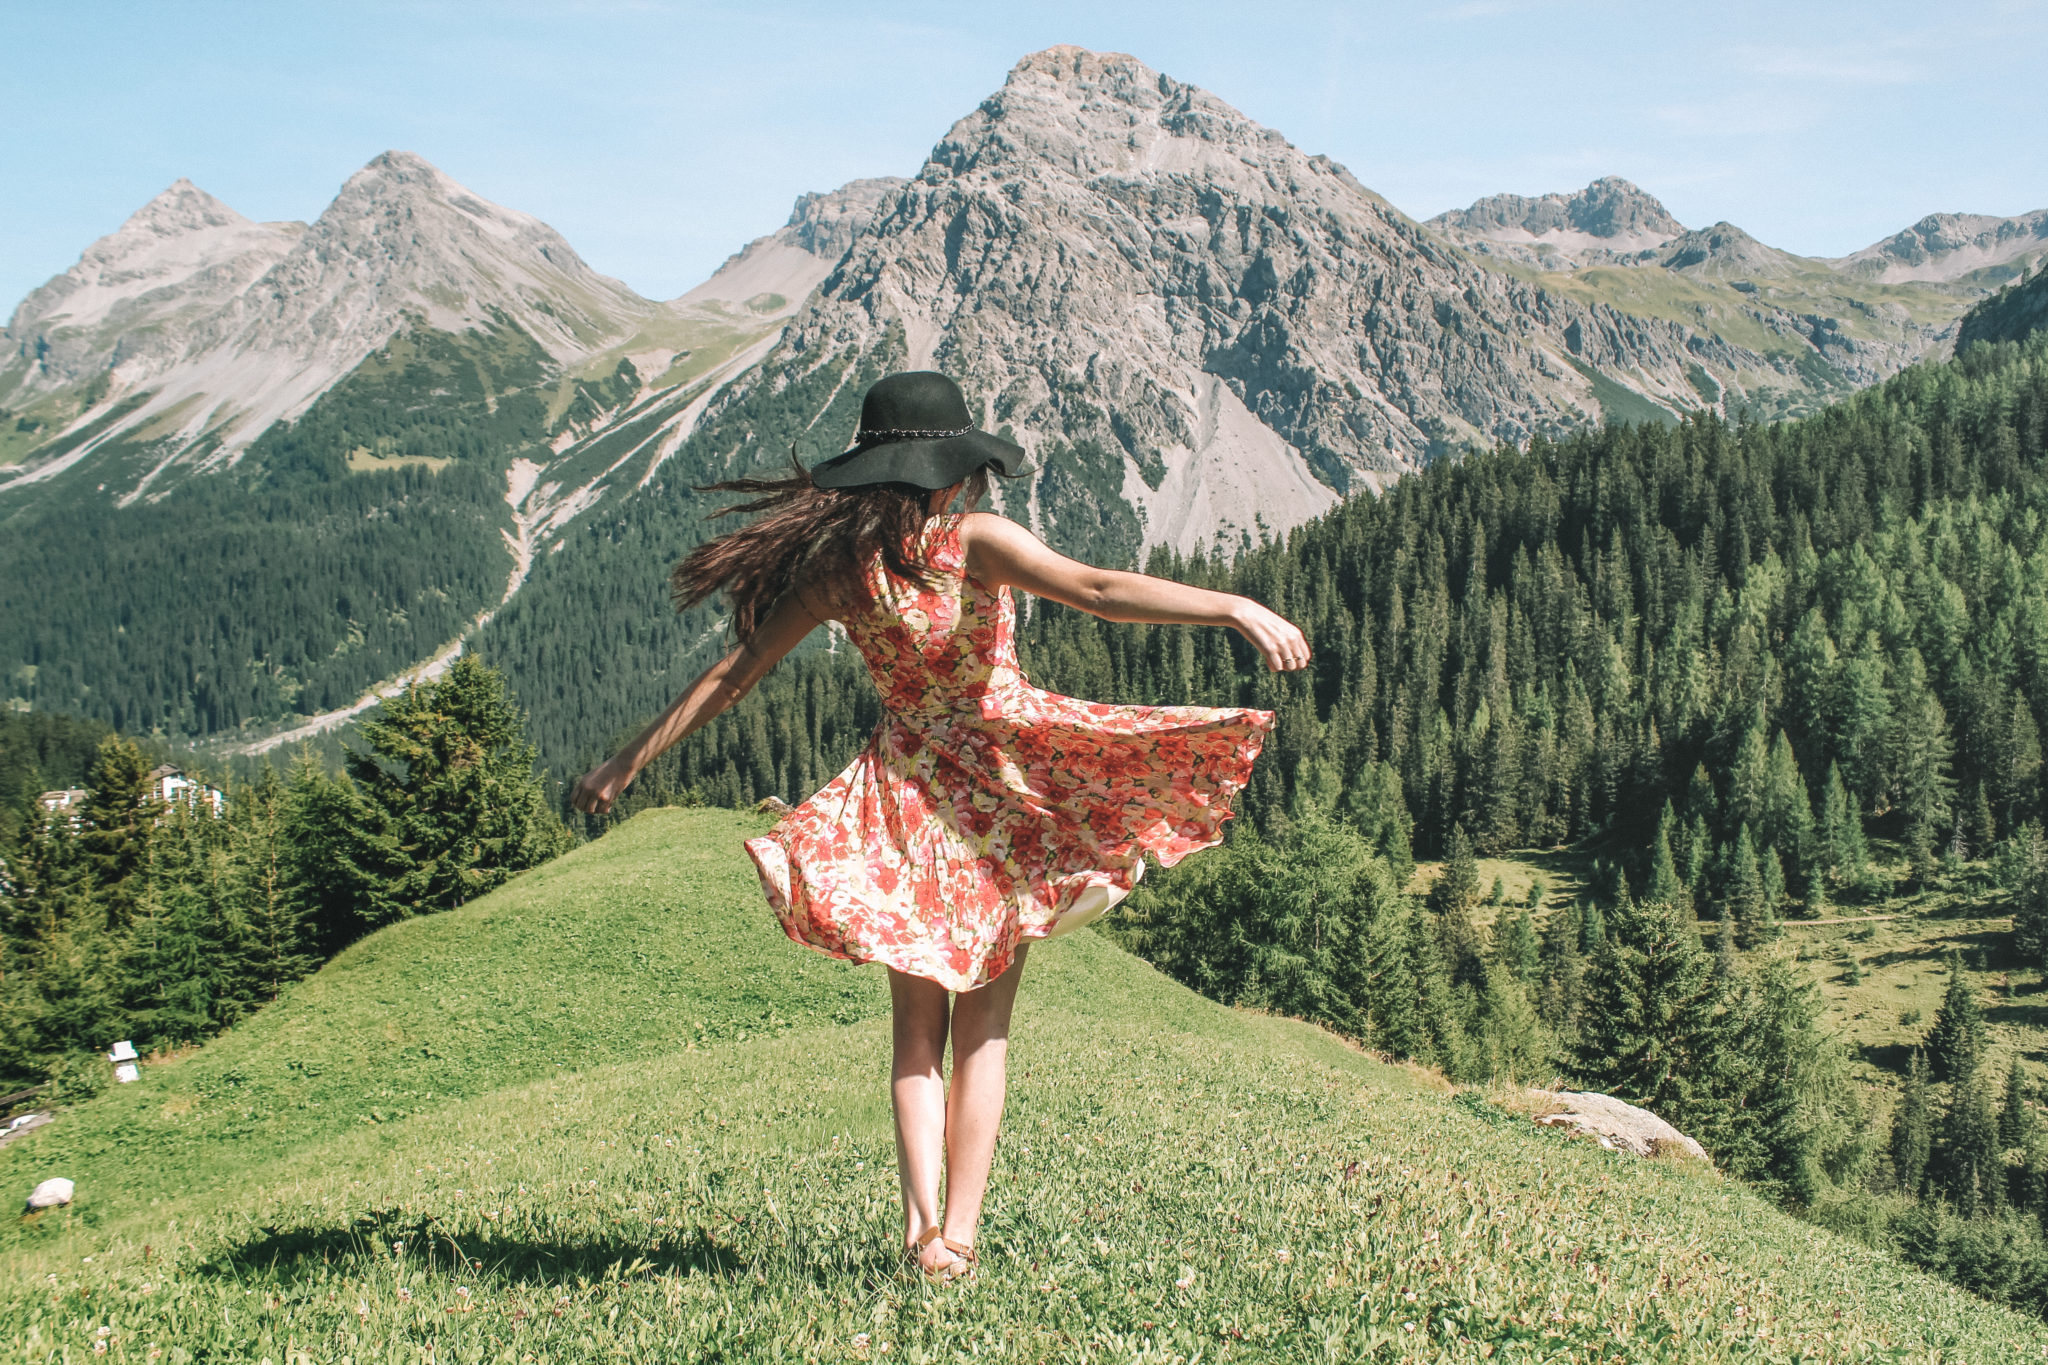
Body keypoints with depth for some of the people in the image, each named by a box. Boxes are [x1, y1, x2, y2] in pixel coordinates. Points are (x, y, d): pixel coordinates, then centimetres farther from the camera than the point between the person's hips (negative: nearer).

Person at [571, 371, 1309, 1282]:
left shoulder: (835, 569, -3)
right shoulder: (978, 541, -13)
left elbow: (731, 675, 3)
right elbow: (1099, 590, -27)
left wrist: (625, 763, 13)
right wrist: (1234, 607, -31)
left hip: (903, 791, 3)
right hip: (999, 787, -2)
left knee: (917, 1028, 14)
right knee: (982, 1032, 8)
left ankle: (921, 1217, -2)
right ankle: (960, 1234, 8)